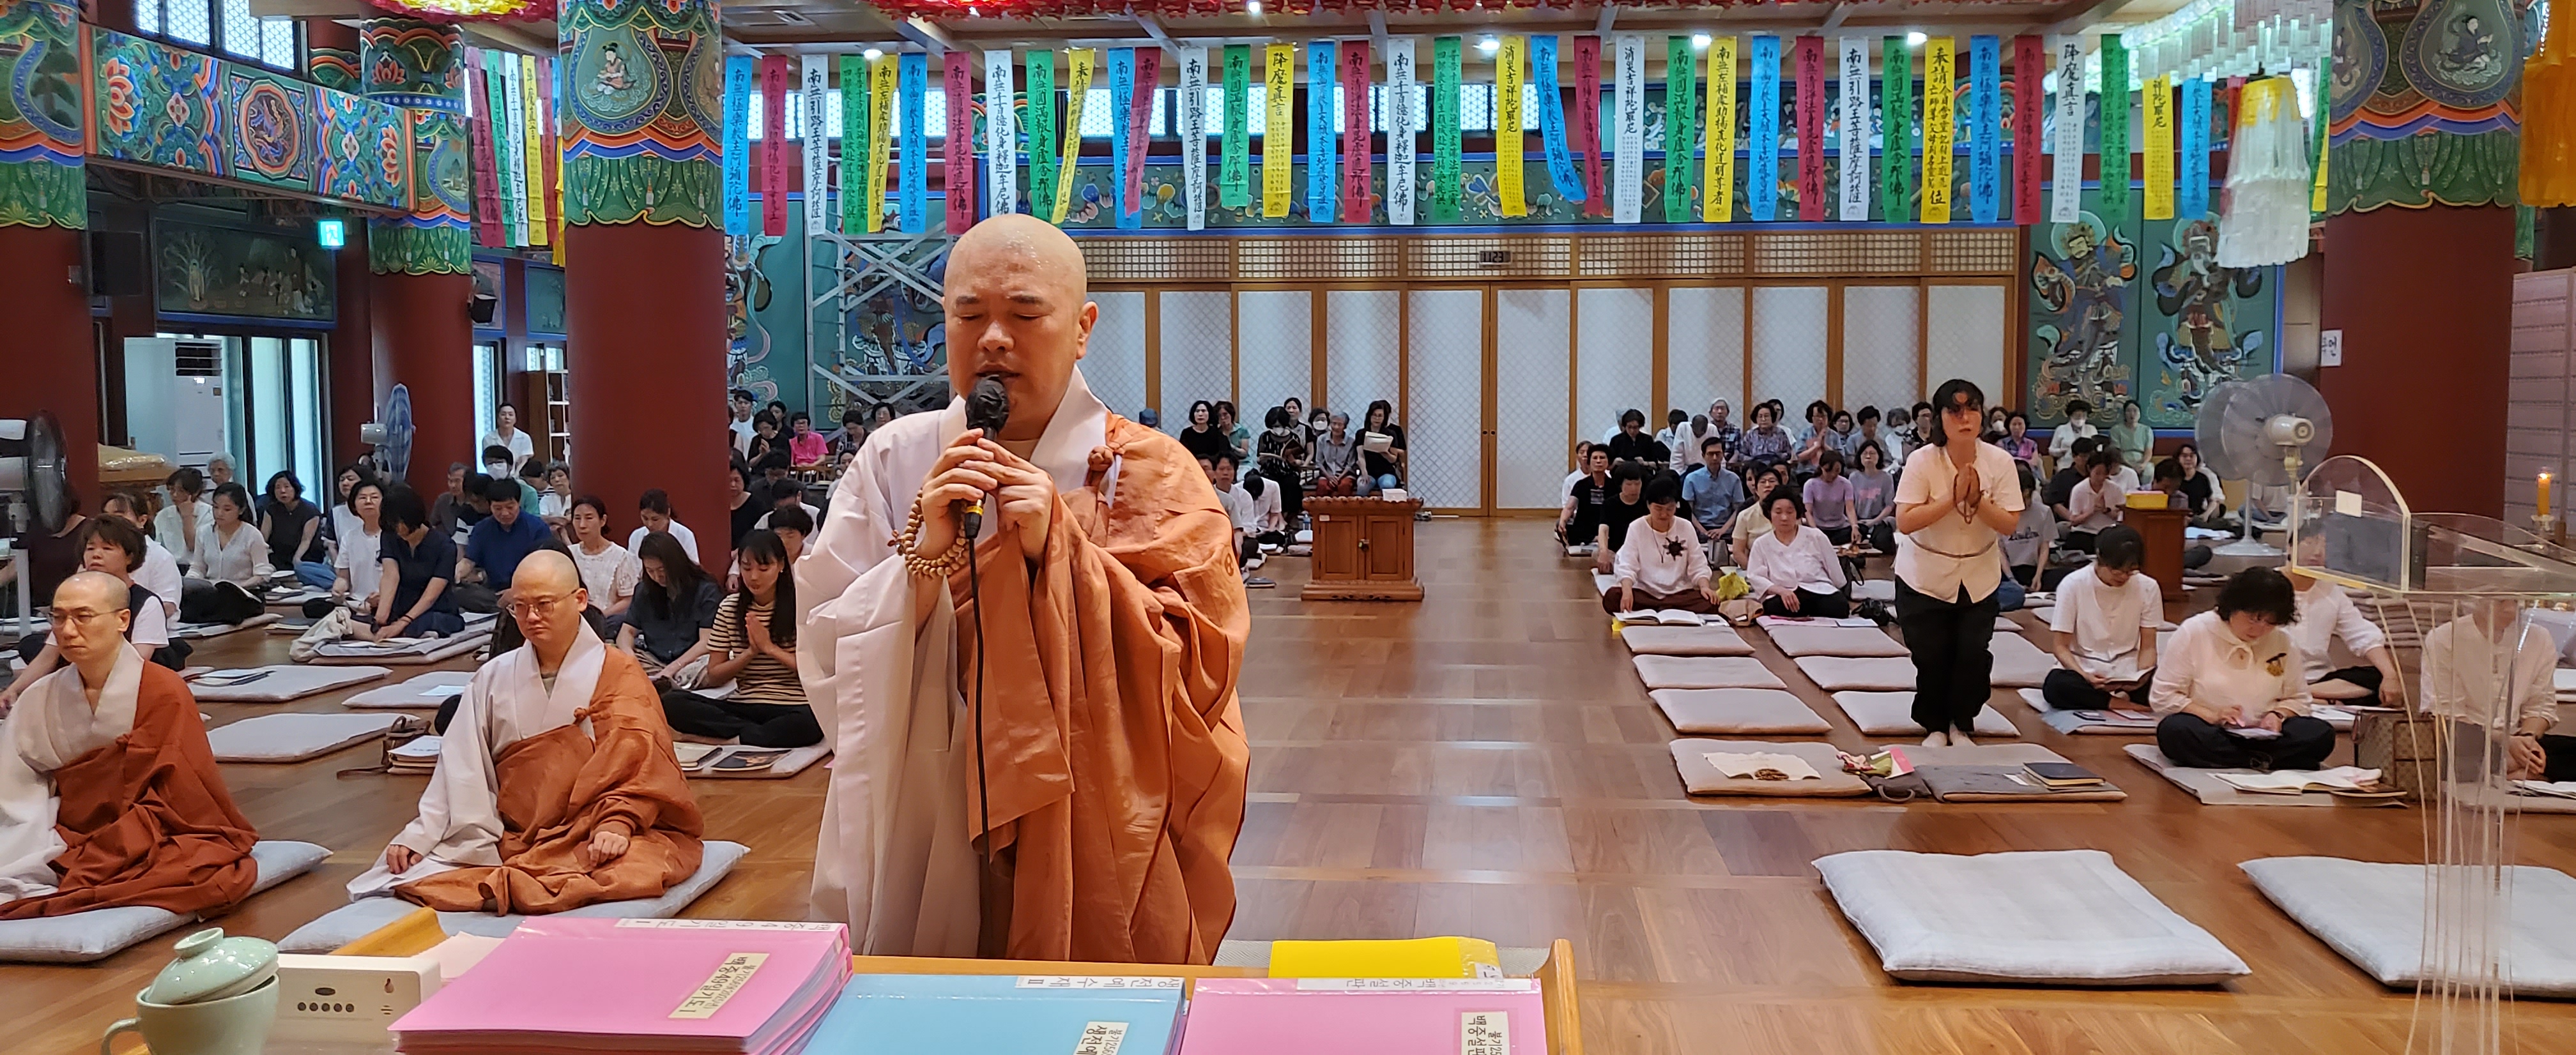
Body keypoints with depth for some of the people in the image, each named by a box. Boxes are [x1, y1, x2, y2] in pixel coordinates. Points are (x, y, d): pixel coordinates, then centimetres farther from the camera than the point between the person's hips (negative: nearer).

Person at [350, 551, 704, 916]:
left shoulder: (618, 674, 2)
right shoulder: (494, 677, 11)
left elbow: (637, 761, -8)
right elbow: (461, 767, 8)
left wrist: (617, 823, -25)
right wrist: (417, 838, -3)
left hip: (591, 840, -2)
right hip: (511, 840, 2)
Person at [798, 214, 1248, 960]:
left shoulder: (1152, 475, -5)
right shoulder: (893, 461, 1)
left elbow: (1195, 671, -13)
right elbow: (830, 660, -4)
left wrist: (1061, 550, -20)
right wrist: (925, 551, -18)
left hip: (1091, 848, -1)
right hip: (920, 843, 2)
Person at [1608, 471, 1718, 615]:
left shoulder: (1686, 528, 7)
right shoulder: (1636, 528, 2)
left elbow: (1698, 565, 8)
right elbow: (1627, 566, -7)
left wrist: (1704, 586, -13)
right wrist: (1627, 590, -27)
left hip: (1679, 593, 1)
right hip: (1644, 593, -1)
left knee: (1711, 602, -30)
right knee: (1612, 598, -32)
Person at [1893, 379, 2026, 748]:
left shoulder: (1999, 462, -9)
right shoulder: (1922, 461, -16)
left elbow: (2009, 525, -11)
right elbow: (1905, 522, -23)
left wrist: (1976, 500, -25)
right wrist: (1953, 498, -28)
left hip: (1978, 579, 2)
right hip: (1925, 577, -2)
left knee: (1975, 654, -3)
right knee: (1932, 657, 1)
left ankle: (1961, 725, 20)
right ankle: (1935, 726, 23)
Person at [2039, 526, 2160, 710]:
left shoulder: (2148, 588, -1)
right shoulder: (2073, 585, -8)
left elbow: (2148, 647, 3)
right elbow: (2060, 646, -7)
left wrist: (2141, 677, -19)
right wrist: (2086, 676, -26)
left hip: (2128, 674, 1)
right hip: (2083, 670, -1)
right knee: (2056, 684, -37)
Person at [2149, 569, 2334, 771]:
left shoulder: (2282, 642, 9)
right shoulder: (2194, 632, -3)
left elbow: (2297, 700, 18)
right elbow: (2162, 697, -5)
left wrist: (2278, 715, -6)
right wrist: (2211, 715, -18)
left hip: (2261, 737, 3)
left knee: (2320, 735, -23)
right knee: (2176, 731, -38)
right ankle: (2262, 763, -29)